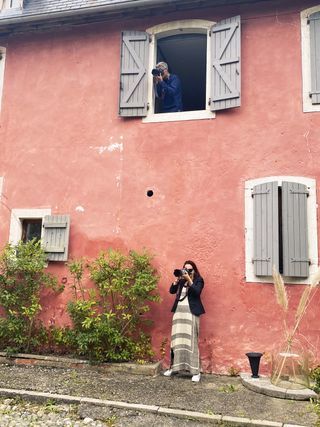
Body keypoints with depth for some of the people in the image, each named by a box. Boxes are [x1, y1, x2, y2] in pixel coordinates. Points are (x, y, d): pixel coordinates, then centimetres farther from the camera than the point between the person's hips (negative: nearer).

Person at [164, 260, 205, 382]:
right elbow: (171, 290, 5)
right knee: (177, 340, 5)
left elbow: (197, 292, -14)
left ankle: (195, 371, -2)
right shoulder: (181, 281, 15)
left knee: (191, 341, -6)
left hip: (191, 313, -4)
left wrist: (189, 279, -16)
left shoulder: (198, 280, 3)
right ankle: (173, 366, 14)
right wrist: (177, 279, -5)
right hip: (178, 312, 4)